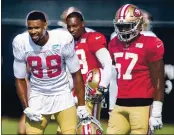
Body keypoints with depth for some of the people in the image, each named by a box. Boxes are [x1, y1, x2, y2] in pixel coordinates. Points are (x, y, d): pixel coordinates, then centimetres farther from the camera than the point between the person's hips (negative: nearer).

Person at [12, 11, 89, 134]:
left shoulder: (63, 39, -18)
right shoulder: (21, 43, -13)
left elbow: (76, 74, -6)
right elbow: (20, 79, 1)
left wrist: (81, 105, -4)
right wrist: (26, 108, -6)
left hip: (62, 94, -1)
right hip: (38, 96, 1)